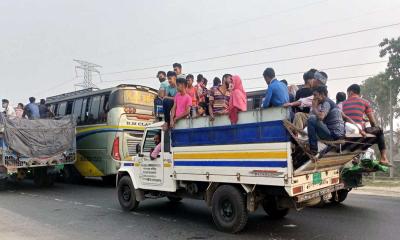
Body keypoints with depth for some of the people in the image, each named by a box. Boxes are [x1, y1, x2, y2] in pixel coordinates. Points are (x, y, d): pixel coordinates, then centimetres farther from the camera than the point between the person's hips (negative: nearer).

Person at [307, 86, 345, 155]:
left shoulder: (326, 103, -11)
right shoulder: (329, 102, 19)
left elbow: (321, 117, -27)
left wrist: (314, 107, -12)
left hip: (333, 134, -10)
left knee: (311, 120, -17)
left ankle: (313, 149, -12)